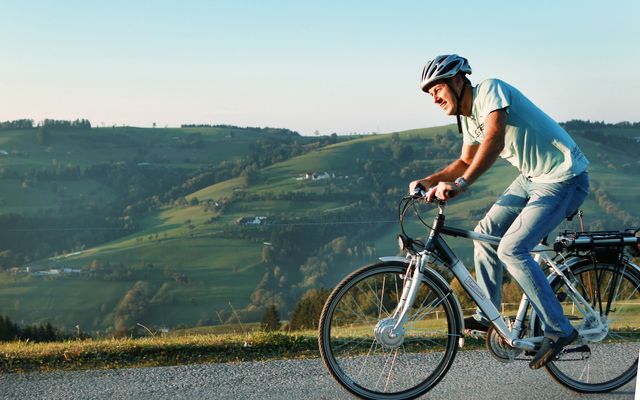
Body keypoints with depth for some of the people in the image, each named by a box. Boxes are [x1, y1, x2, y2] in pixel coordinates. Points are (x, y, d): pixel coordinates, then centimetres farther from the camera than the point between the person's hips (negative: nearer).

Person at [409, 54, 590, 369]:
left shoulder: (490, 90, -19)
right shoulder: (467, 117, 8)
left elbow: (495, 140, -34)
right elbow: (466, 161, 21)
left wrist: (460, 184, -42)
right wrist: (428, 181, 7)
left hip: (564, 180, -9)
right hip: (532, 178, 9)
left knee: (511, 249, -17)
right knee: (485, 232, 6)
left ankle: (558, 330, -7)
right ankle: (486, 316, 19)